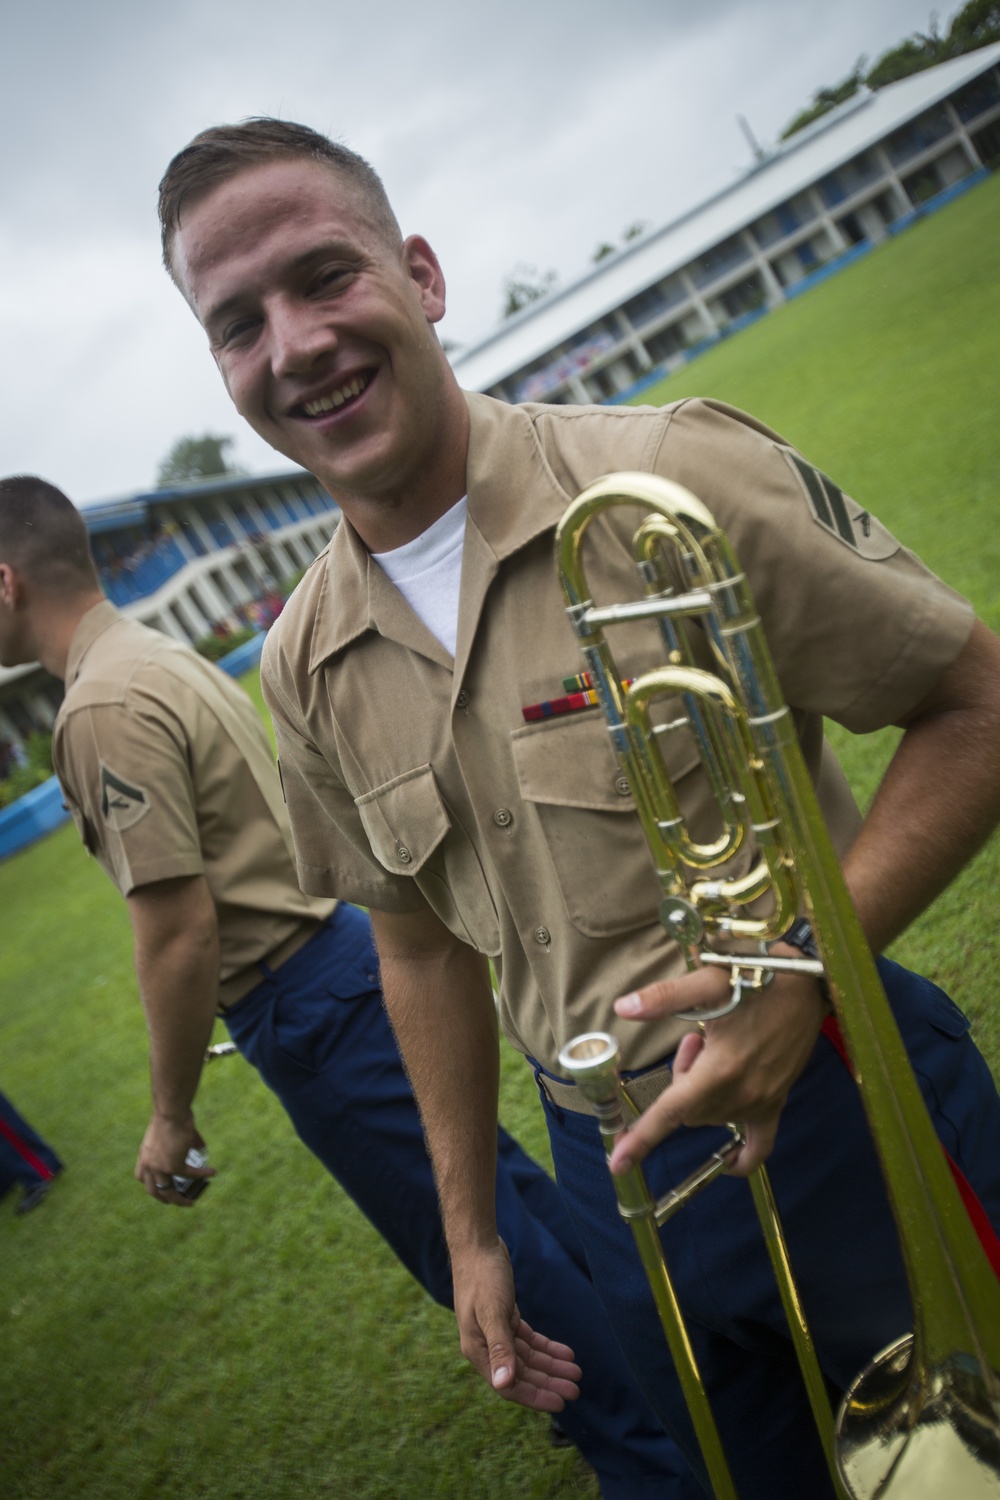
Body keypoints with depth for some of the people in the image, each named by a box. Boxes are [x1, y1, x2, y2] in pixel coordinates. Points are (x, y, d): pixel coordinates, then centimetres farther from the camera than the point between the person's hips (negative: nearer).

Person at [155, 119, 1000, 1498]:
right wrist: (471, 1230, 12)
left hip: (846, 1109, -3)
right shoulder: (305, 667, -1)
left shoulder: (674, 477, -17)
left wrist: (805, 965, -24)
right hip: (617, 1175, 4)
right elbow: (422, 947, 8)